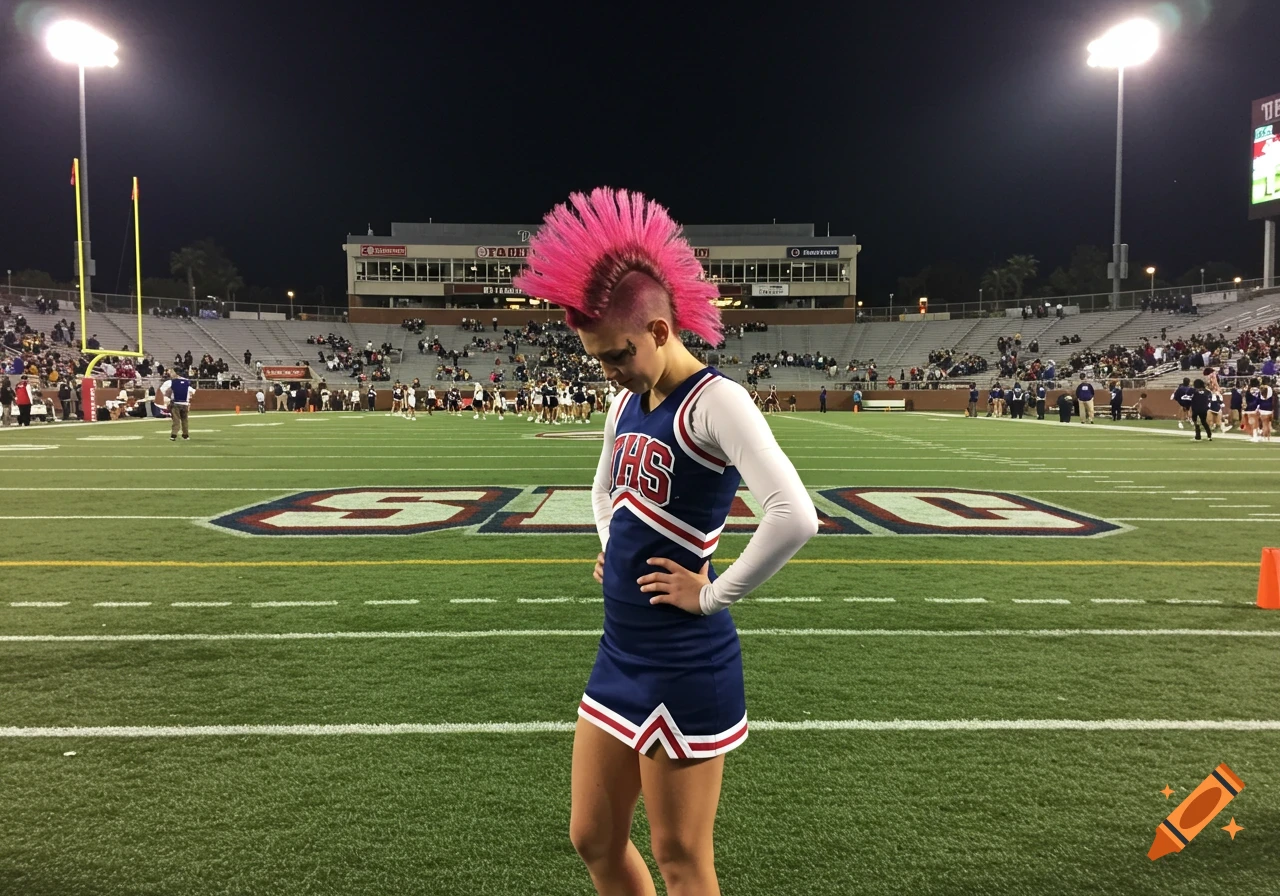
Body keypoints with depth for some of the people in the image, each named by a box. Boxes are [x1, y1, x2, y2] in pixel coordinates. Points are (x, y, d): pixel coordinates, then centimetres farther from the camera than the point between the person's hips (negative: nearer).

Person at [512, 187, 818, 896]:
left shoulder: (714, 403, -18)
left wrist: (713, 595, -20)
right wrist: (611, 549, 9)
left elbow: (795, 517, -31)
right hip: (620, 652, 9)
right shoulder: (626, 405, 8)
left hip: (684, 664, -8)